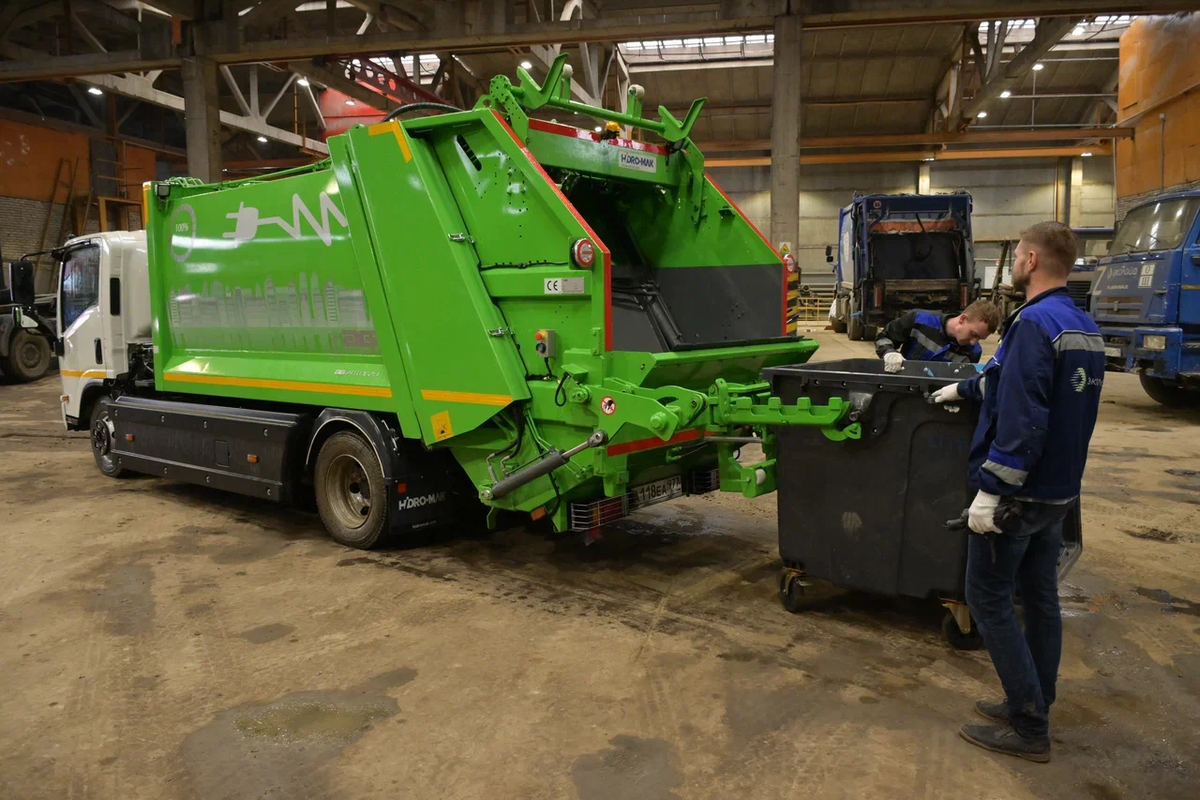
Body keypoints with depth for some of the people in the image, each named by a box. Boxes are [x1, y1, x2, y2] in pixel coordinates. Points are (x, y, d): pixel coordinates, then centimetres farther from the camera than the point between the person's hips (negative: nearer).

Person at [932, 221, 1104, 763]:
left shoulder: (1034, 323, -21)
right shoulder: (1086, 328, 10)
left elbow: (1020, 419, -28)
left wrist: (990, 490, -26)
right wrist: (964, 389, 34)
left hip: (1018, 492, -9)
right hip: (1059, 490, 9)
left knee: (989, 598, 1)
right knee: (1040, 596, 16)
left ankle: (1028, 729, 6)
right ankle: (1032, 706, 29)